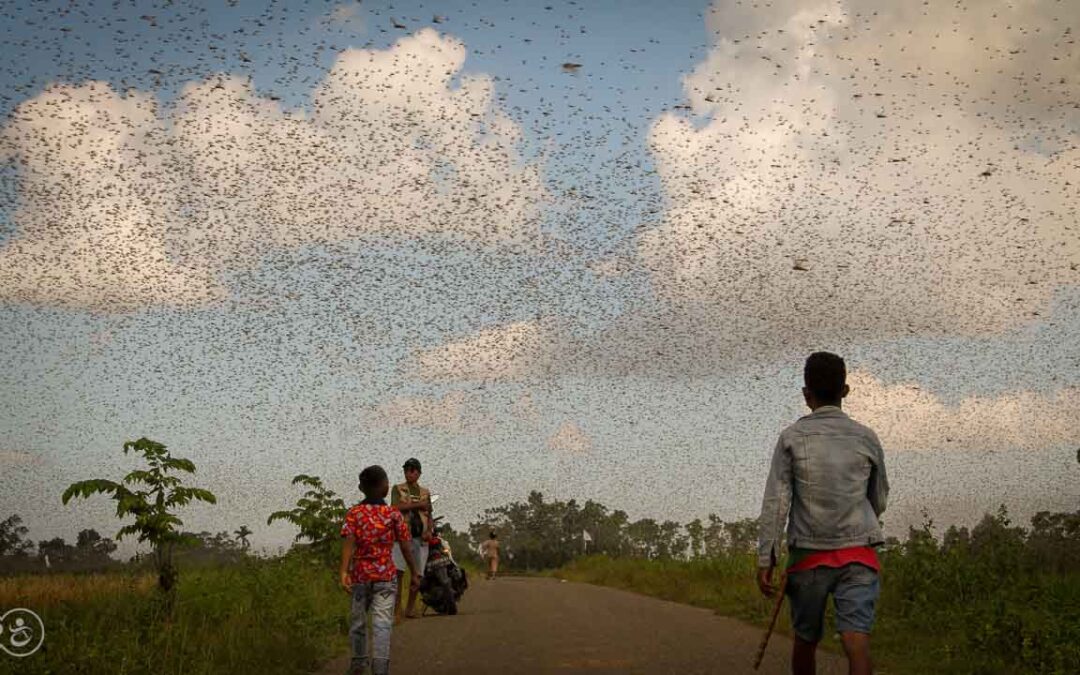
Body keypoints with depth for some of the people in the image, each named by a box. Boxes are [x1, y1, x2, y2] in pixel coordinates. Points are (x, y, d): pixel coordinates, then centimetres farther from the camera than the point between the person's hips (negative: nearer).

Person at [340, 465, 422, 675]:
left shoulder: (354, 513, -1)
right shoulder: (394, 515, -1)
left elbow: (348, 542, -13)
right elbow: (406, 547, -1)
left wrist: (344, 572, -19)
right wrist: (415, 572, 8)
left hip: (360, 574, 2)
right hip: (385, 575, -2)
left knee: (358, 619, 17)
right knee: (382, 623, -6)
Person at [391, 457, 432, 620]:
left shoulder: (425, 492, 16)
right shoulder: (398, 489, 6)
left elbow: (429, 514, 17)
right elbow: (396, 507, -10)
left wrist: (429, 530, -2)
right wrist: (418, 504, -9)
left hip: (420, 536, 4)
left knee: (418, 573, 4)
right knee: (398, 571, -13)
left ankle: (411, 607, 15)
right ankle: (397, 609, -10)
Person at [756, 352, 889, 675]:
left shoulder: (792, 437, -2)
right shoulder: (866, 438, 4)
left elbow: (775, 501, -7)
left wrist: (766, 559, -6)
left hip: (809, 555, 0)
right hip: (858, 553, 0)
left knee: (806, 640, 16)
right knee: (856, 638, -11)